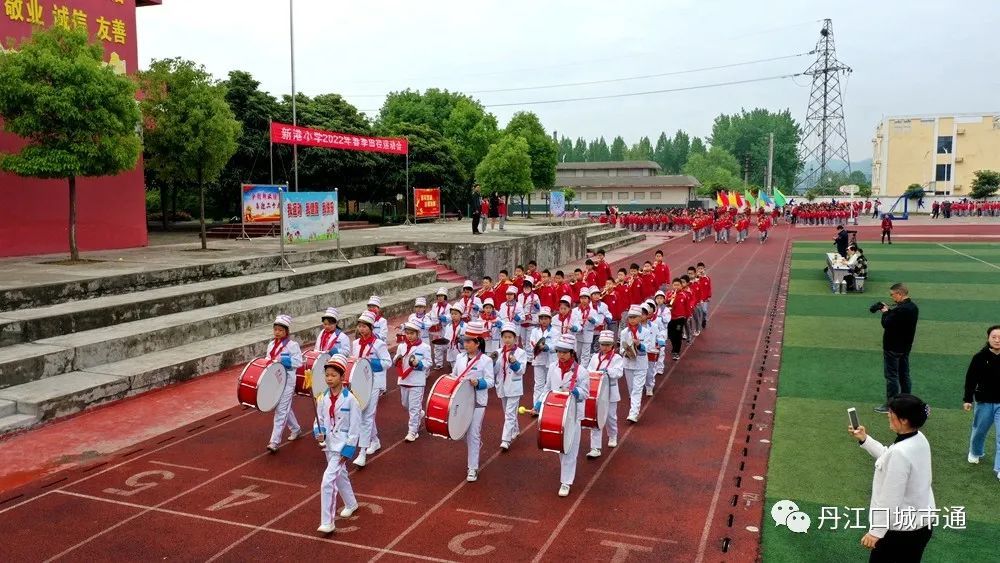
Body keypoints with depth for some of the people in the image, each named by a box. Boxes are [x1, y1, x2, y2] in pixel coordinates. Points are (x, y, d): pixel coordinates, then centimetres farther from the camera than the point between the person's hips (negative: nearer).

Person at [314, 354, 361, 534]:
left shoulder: (350, 399, -16)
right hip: (329, 443, 7)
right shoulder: (323, 398, -1)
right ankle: (351, 504, 47)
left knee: (328, 481, -14)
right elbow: (319, 420, 9)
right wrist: (319, 432, -12)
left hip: (343, 445, -7)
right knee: (340, 476, 23)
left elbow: (355, 427, -13)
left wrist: (348, 450, -15)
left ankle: (327, 522, -5)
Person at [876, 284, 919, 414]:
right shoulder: (913, 307, 5)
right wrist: (889, 311, 1)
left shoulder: (900, 310, -27)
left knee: (891, 376, -1)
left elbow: (886, 324, -24)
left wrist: (885, 312, -8)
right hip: (905, 346, 9)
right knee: (904, 374, 16)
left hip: (893, 348, -9)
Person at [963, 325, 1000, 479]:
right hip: (984, 402, 0)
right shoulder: (980, 357, -11)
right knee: (979, 430, 18)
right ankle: (975, 452, 45)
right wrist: (967, 399, -5)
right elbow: (971, 379, -5)